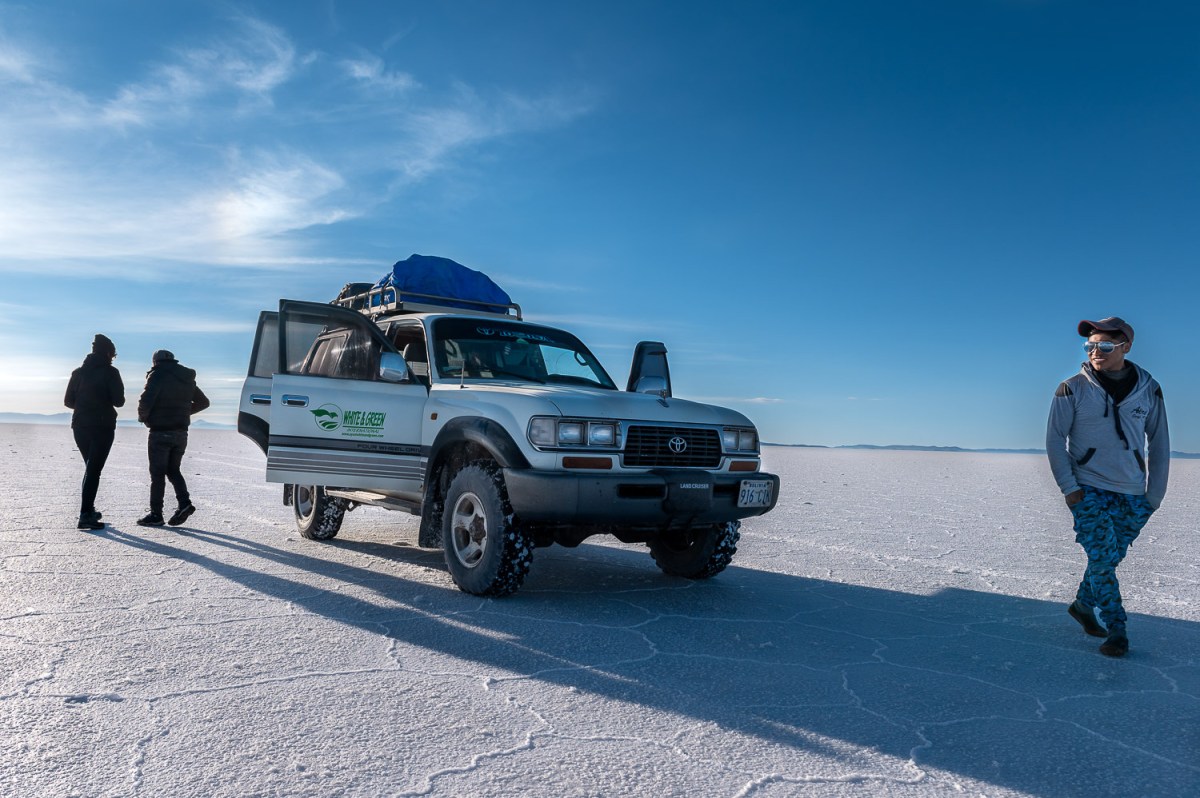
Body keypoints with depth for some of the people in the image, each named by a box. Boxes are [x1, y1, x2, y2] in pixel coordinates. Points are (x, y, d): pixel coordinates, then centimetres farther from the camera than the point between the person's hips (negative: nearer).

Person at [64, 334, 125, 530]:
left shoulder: (78, 372, 8)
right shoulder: (110, 372, -8)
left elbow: (68, 400, 9)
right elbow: (118, 401, -13)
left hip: (80, 427, 6)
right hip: (102, 427, -6)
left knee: (91, 468, 20)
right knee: (94, 470, -5)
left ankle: (89, 510, 22)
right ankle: (85, 515, -11)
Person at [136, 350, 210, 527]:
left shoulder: (158, 375, -9)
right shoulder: (187, 379, 13)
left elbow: (146, 400, -21)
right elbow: (203, 402, 21)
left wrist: (142, 416, -2)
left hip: (160, 432, -6)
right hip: (181, 431, 6)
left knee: (157, 473, 0)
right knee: (173, 470, 16)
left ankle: (156, 514, 4)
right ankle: (184, 503, -2)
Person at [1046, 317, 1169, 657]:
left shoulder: (1148, 389, 2)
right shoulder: (1072, 389, -6)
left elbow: (1159, 444, 8)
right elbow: (1055, 439, -2)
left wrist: (1155, 494, 6)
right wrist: (1068, 486, -7)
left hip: (1133, 494, 3)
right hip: (1088, 489, -3)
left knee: (1111, 557, 11)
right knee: (1102, 558, -6)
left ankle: (1083, 604, 33)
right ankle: (1116, 630, 6)